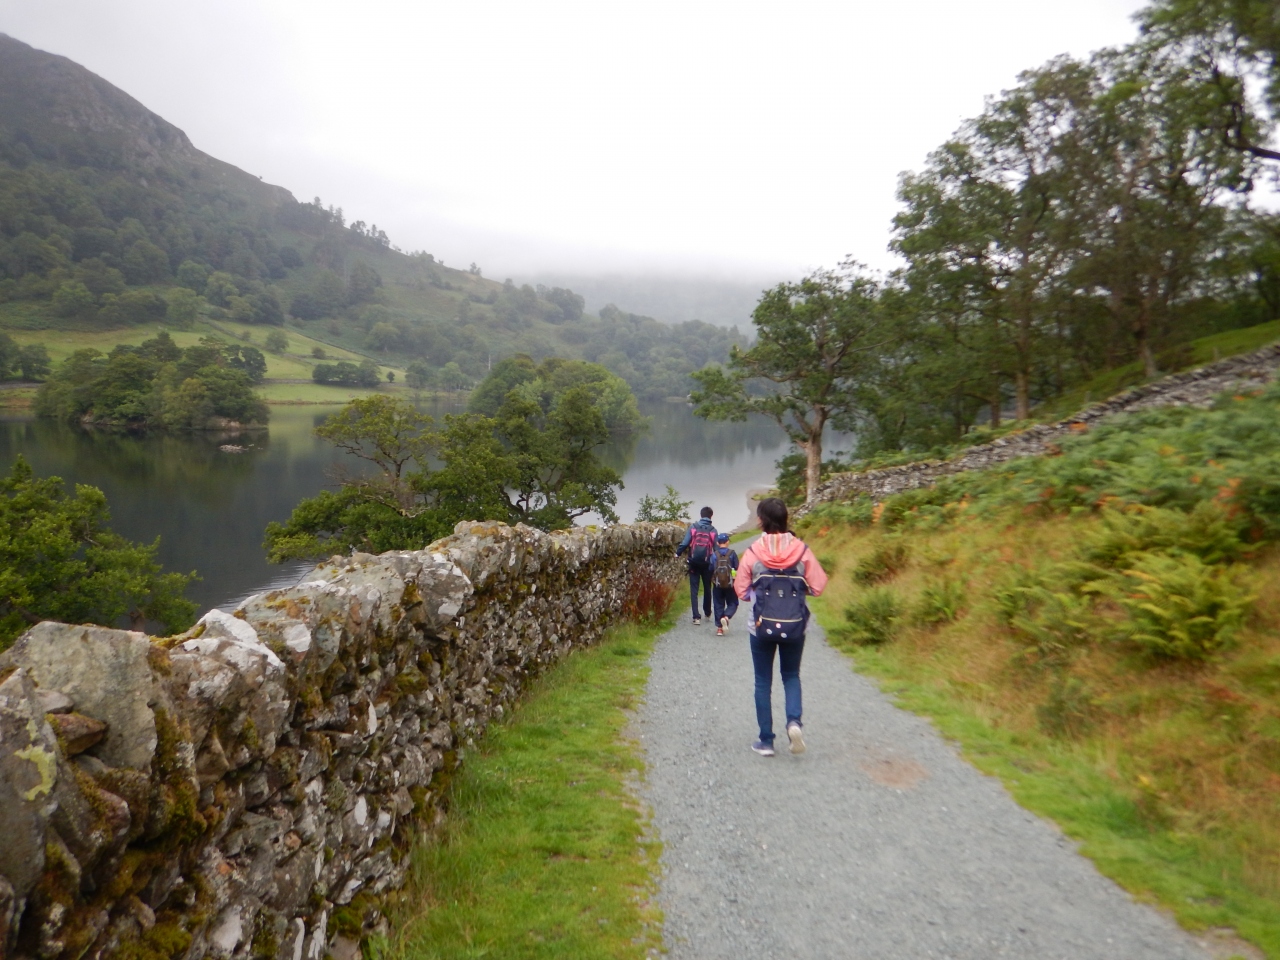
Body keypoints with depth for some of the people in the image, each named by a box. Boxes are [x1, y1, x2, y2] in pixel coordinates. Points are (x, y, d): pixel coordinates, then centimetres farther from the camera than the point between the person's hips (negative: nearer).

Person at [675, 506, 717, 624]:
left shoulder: (693, 527, -5)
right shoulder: (713, 530, -3)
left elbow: (685, 543, -11)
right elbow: (716, 548, -3)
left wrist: (678, 553, 4)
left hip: (694, 563, -1)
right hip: (707, 564, 1)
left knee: (694, 590, 3)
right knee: (707, 588, 20)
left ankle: (696, 617, -4)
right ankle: (707, 612, 36)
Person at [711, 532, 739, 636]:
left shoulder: (714, 555, -4)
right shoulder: (732, 553, -7)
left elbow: (711, 569, -6)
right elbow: (737, 567, -7)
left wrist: (712, 579, 12)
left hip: (717, 585, 1)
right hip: (730, 584, -1)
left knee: (718, 605, 11)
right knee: (732, 604, 12)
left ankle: (719, 628, 8)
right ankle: (726, 617, -17)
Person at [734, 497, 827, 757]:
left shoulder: (753, 552, -9)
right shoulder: (801, 550, -7)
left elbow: (741, 591, -3)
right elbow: (817, 586, -4)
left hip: (762, 626, -1)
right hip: (794, 626, 1)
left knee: (763, 682, 12)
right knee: (791, 676, 20)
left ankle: (766, 741, 14)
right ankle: (794, 721, -4)